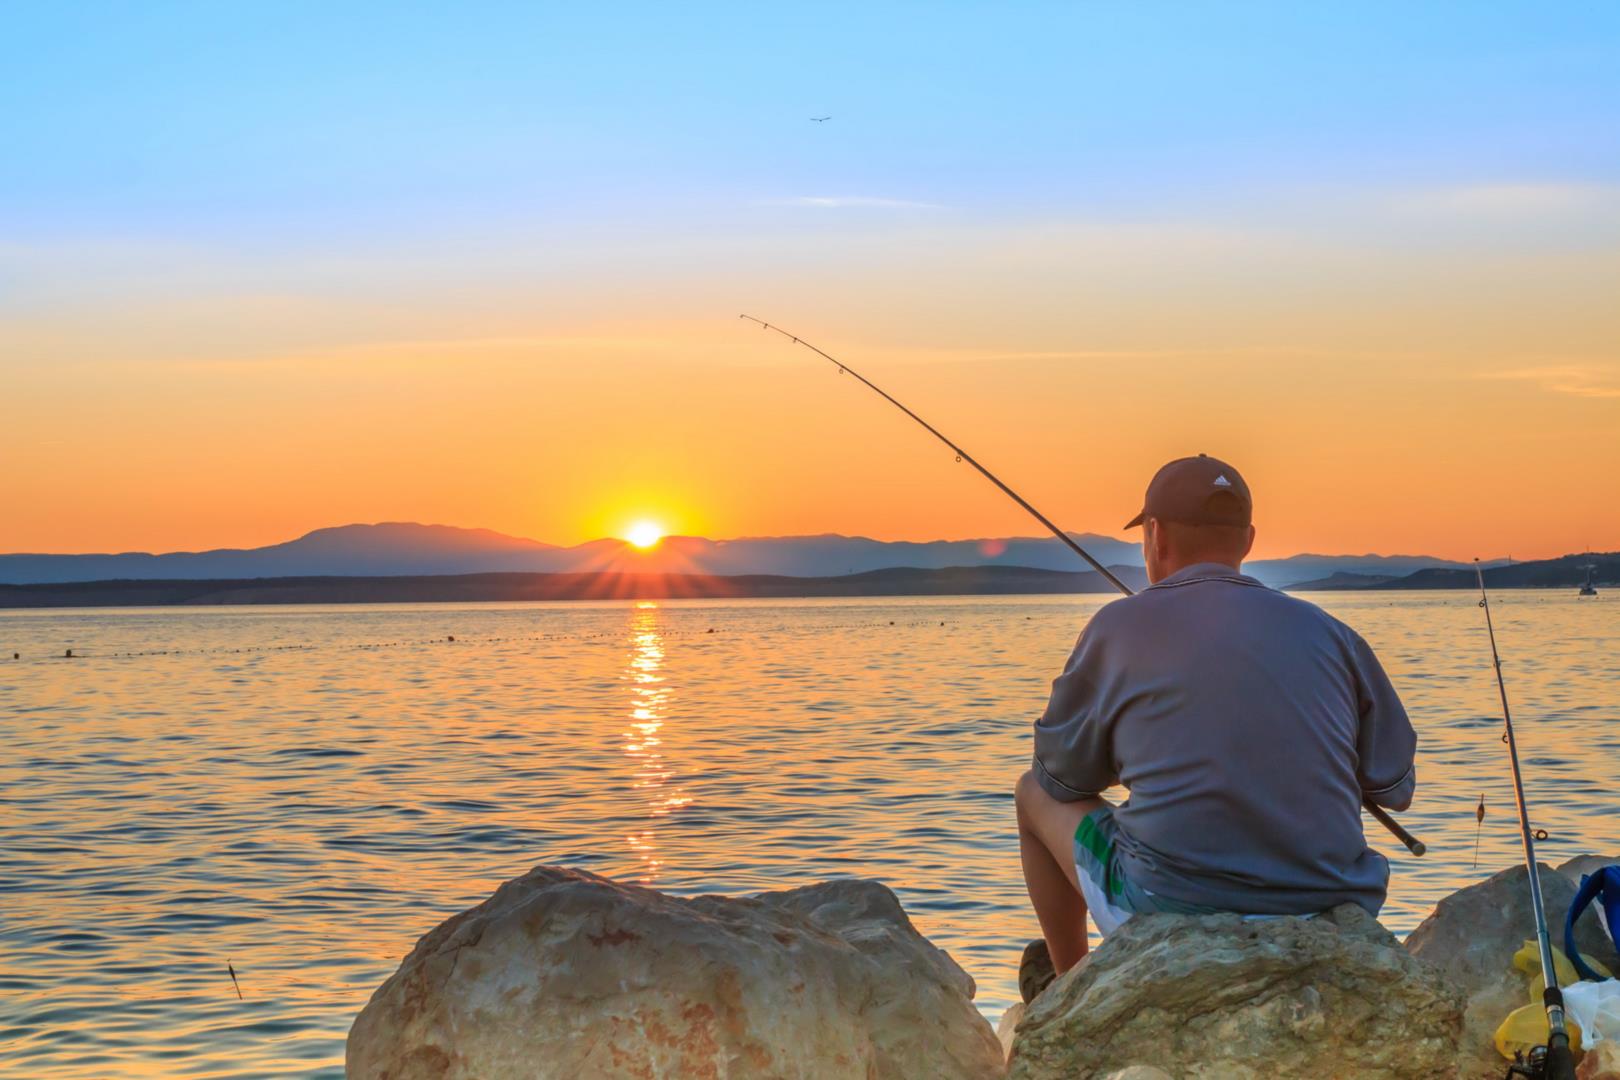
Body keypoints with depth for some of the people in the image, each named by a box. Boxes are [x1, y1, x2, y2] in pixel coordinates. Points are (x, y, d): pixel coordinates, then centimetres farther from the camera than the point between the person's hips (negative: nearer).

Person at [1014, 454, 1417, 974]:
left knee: (1036, 795, 24)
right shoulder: (1329, 633, 7)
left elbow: (1061, 779, 11)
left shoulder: (1119, 627, 0)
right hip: (1324, 942, 4)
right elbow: (1396, 790, 13)